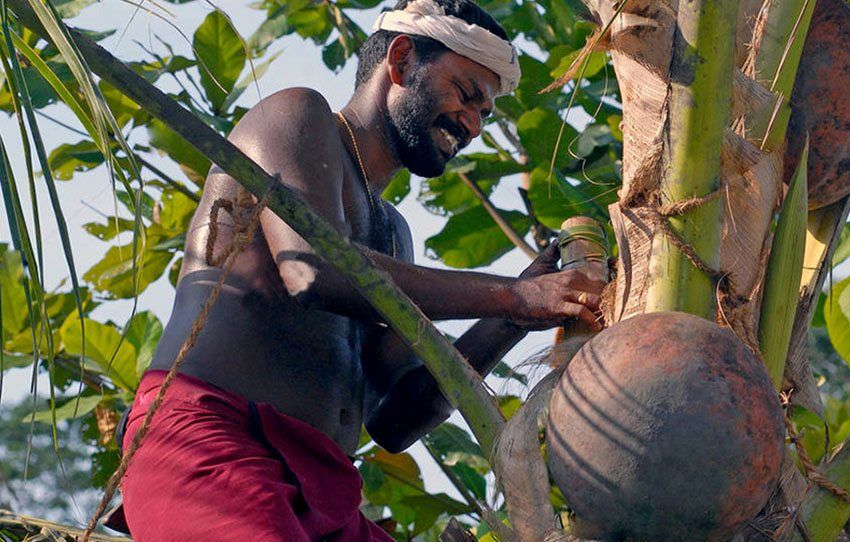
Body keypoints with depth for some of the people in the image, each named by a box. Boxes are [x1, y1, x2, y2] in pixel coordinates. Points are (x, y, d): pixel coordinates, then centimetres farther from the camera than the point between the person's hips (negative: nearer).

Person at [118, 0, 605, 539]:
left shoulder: (390, 232, 31)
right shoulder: (299, 114, 10)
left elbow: (394, 420, 20)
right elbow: (314, 271, -11)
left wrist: (510, 324, 9)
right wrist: (514, 295, -8)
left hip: (319, 494, 8)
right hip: (205, 441, -8)